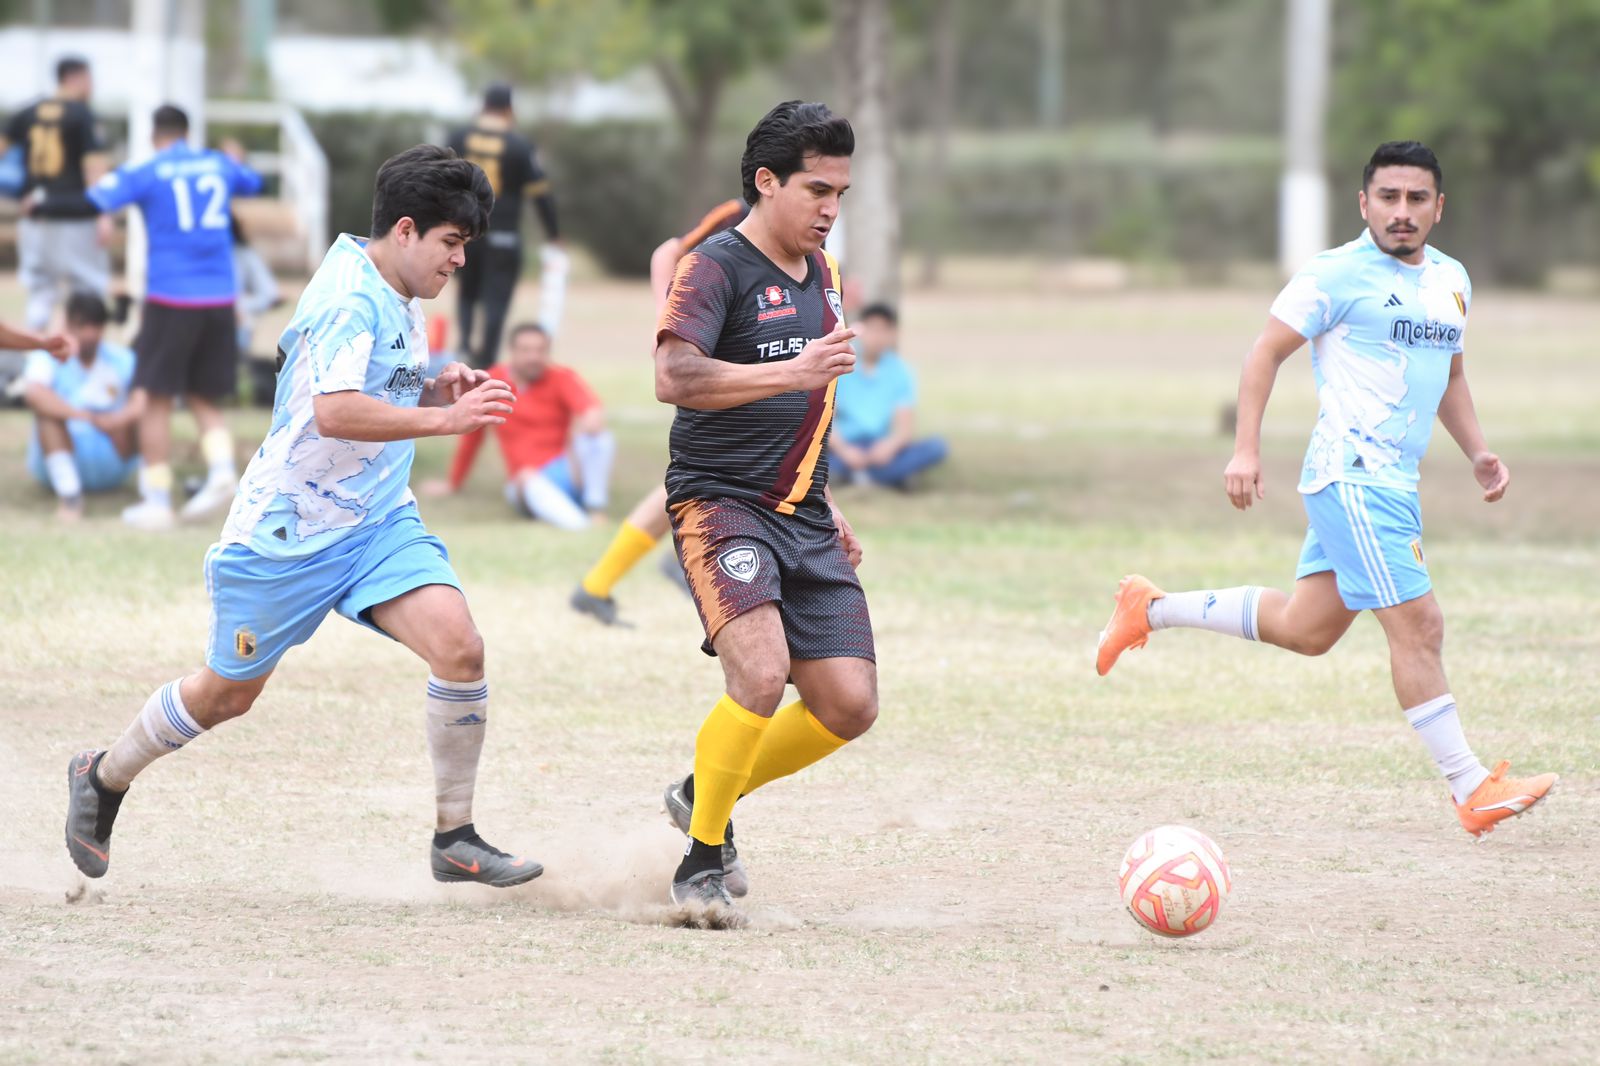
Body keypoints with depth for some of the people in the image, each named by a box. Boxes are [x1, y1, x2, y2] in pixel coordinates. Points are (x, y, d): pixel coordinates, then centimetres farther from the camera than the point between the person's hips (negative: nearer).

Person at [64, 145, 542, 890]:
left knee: (459, 647, -16)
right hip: (290, 530, -7)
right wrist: (444, 419, -37)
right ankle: (103, 779, 37)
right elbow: (335, 411, -35)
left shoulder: (393, 296, 7)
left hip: (377, 521, 7)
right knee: (229, 693, 10)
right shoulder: (352, 298, -22)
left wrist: (436, 387, 4)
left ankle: (454, 840, -7)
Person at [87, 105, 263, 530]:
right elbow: (253, 183, 31)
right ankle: (222, 467, -9)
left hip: (171, 298, -4)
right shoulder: (219, 165, 9)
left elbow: (97, 200, -14)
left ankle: (156, 500, 2)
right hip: (220, 298, 4)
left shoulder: (147, 173, -5)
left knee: (158, 399, 4)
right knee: (202, 396, 16)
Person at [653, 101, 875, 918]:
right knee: (761, 671, -27)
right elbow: (675, 378, -26)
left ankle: (706, 795, 23)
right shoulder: (717, 267, -10)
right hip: (719, 504, -8)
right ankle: (702, 863, -11)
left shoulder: (821, 276, 16)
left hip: (801, 515, 8)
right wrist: (793, 372, -34)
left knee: (849, 704, -1)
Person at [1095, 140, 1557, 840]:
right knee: (1419, 626, -12)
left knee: (1305, 629, 14)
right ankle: (1471, 791, -9)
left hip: (1394, 480, 9)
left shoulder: (1451, 281, 15)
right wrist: (1246, 450, -14)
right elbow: (1266, 352, -6)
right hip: (1353, 474, -9)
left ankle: (1150, 609, 29)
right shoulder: (1336, 275, -8)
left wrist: (1476, 452, 16)